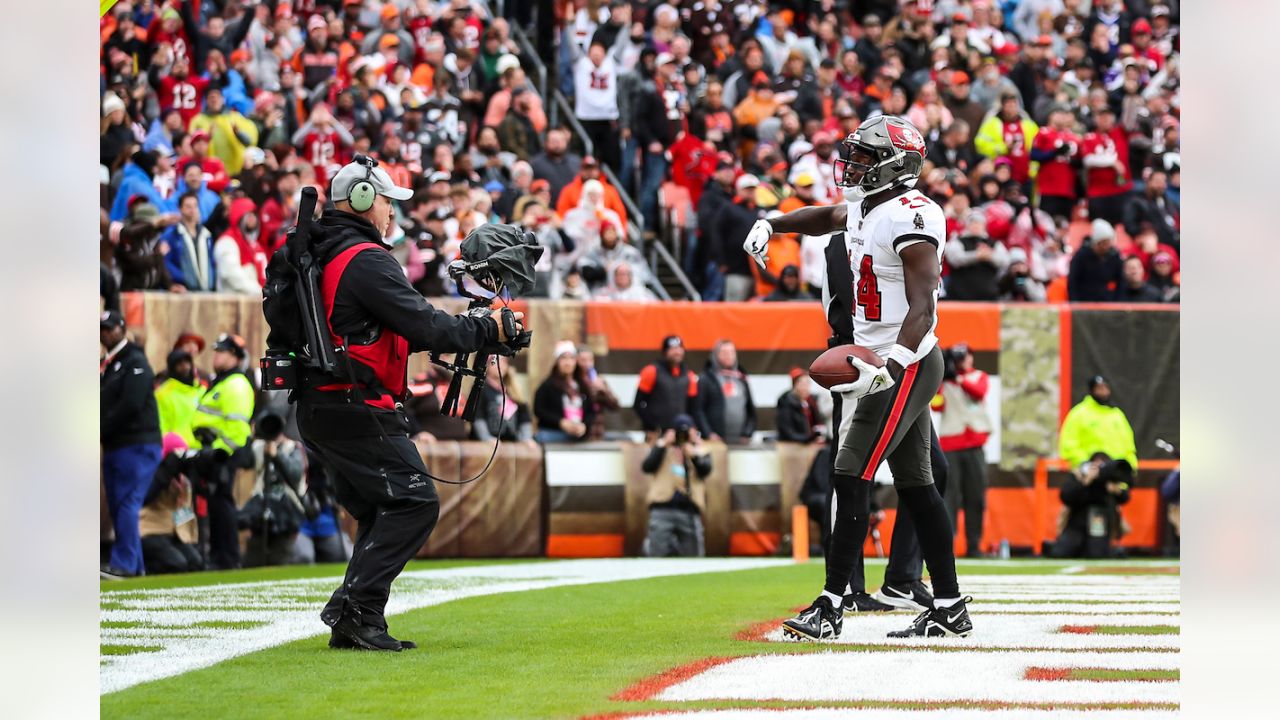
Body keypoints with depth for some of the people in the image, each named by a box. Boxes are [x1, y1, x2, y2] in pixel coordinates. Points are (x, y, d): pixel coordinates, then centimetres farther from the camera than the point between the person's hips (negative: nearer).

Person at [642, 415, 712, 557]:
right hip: (662, 509, -1)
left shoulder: (700, 450, 15)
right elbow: (647, 467, -4)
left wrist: (693, 455, -23)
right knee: (657, 553, -11)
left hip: (690, 510, 1)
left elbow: (705, 470, -5)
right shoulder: (661, 447, 12)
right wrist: (663, 445, -10)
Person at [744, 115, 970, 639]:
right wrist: (772, 225, 21)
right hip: (884, 365, 10)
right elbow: (826, 218, 36)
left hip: (906, 367, -10)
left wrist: (889, 368, -38)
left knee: (851, 480, -12)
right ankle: (949, 609, 14)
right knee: (915, 486, 11)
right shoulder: (865, 209, 11)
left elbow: (922, 309, -26)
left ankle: (831, 607, -11)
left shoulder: (911, 217, -19)